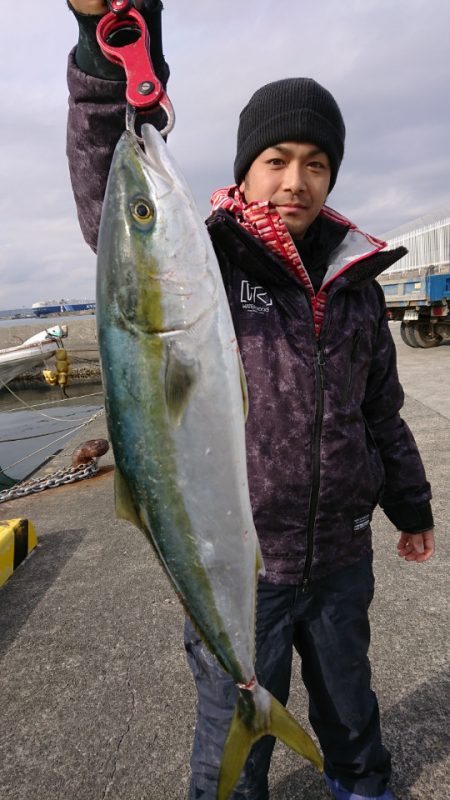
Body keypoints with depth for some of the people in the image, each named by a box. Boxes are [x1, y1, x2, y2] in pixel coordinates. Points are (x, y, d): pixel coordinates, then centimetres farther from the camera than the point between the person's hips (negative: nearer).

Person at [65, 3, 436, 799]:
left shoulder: (355, 279, 3)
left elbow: (380, 409, 11)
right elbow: (117, 204, -33)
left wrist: (410, 507, 17)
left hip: (341, 557, 5)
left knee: (348, 698, 30)